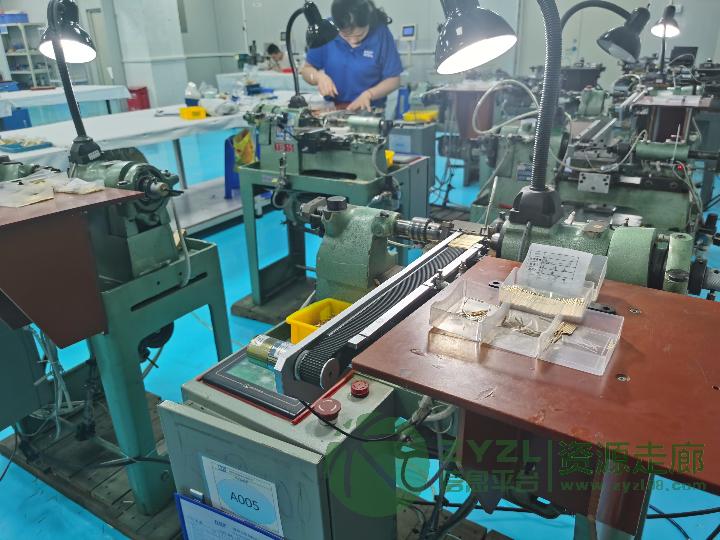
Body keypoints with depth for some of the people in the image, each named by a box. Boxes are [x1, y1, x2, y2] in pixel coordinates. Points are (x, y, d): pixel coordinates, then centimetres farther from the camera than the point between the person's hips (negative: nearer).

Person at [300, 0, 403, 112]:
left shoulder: (381, 33, -10)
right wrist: (319, 76, -17)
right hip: (332, 109, 2)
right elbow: (307, 70, 3)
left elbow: (393, 80, -5)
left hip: (369, 110, -2)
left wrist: (368, 94, -20)